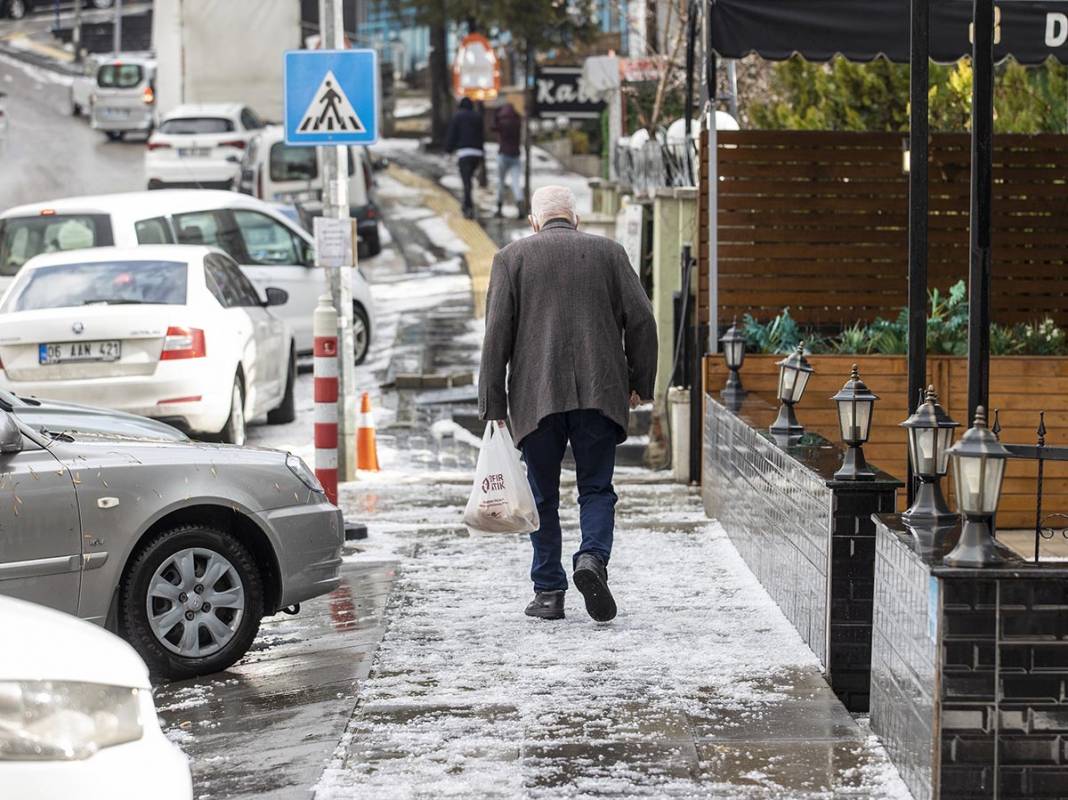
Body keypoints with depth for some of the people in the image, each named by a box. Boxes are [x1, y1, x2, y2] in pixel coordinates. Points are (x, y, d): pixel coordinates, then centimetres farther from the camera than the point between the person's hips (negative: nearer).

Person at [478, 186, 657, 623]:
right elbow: (640, 319, 3)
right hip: (599, 392, 1)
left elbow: (497, 335, -1)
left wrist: (493, 404, 1)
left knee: (544, 495, 8)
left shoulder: (512, 257, 5)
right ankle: (592, 557, -18)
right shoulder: (608, 252, 8)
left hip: (536, 397, -1)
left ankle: (548, 592, 7)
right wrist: (639, 384, 11)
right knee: (596, 488, 8)